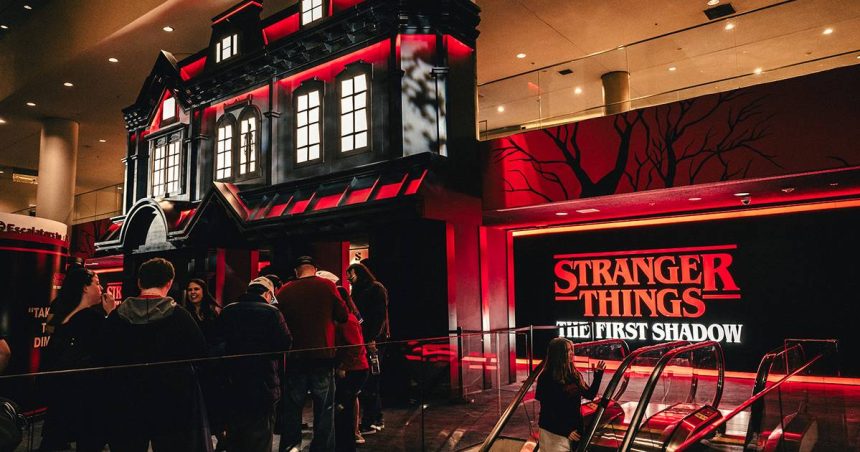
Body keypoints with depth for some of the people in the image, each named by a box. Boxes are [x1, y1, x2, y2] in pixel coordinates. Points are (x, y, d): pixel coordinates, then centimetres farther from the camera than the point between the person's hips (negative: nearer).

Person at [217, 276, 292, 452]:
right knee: (260, 437, 6)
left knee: (234, 433, 18)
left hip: (233, 382, 4)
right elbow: (286, 343, -14)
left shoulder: (227, 311, 1)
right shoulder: (272, 312, -13)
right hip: (263, 383, -4)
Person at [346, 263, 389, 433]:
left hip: (373, 341, -8)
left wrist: (373, 338, -20)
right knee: (371, 381, 10)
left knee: (369, 380, -9)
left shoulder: (376, 288, -4)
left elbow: (381, 315, -13)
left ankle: (369, 421, -6)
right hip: (362, 340, 8)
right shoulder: (358, 291, 21)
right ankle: (377, 419, 17)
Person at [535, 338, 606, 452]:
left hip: (575, 429, 6)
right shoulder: (546, 378, -13)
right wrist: (565, 431, -17)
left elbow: (589, 395, 13)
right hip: (555, 432, -6)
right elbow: (547, 409, -13)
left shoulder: (575, 375, 6)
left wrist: (598, 375, 4)